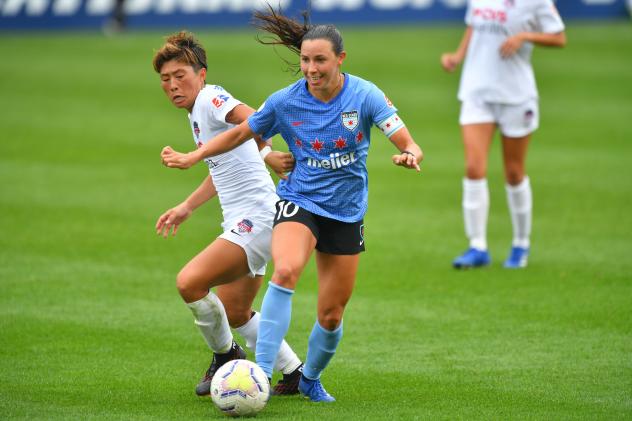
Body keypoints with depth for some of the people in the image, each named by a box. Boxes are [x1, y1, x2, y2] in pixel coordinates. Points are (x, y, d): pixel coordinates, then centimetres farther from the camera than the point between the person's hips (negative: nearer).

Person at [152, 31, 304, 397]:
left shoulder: (210, 98, -12)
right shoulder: (197, 112, 17)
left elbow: (253, 118, -31)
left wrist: (266, 154, -39)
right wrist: (186, 208, 30)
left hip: (255, 218, -11)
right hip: (244, 221, 11)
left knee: (190, 282, -21)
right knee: (234, 313, 19)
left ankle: (226, 355, 1)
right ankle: (295, 373, 30)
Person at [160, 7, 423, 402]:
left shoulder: (365, 95, -12)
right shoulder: (285, 102, -9)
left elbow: (408, 144, -17)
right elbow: (240, 134, 7)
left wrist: (410, 155, -41)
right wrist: (192, 157, -3)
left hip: (346, 213, 1)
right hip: (299, 202, -1)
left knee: (331, 316, 7)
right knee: (286, 270, -34)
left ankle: (311, 378, 38)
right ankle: (261, 374, -36)